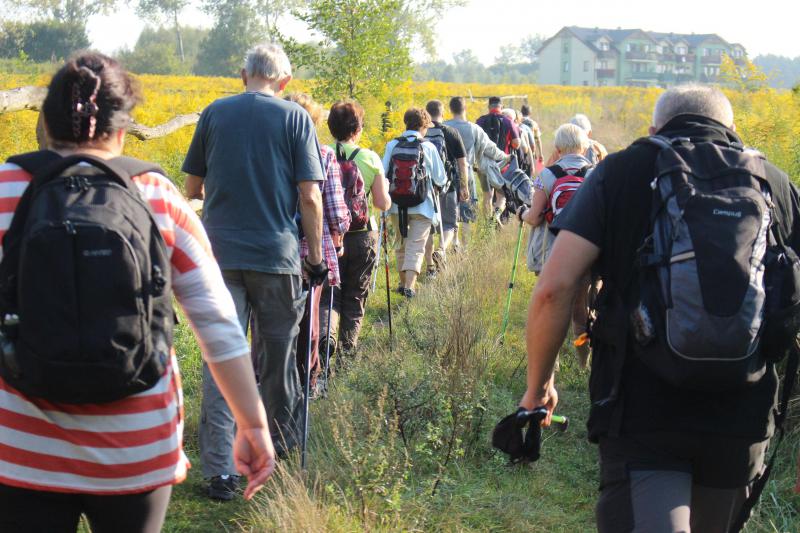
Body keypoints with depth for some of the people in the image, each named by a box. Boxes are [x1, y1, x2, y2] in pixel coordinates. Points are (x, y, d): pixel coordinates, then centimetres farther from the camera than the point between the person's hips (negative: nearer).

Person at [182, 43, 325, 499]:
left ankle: (221, 470, -4)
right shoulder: (295, 117, -1)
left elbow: (193, 188, 13)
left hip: (219, 252, 1)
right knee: (277, 353, 15)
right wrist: (316, 256, 3)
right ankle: (283, 441, 34)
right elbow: (310, 196, -6)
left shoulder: (214, 113, 6)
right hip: (277, 253, -1)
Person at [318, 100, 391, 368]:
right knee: (355, 297, 14)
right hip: (363, 236, 0)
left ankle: (326, 334, -18)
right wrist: (384, 188, 16)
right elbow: (383, 204, -4)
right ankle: (346, 350, 14)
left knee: (329, 293, 9)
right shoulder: (371, 159, -6)